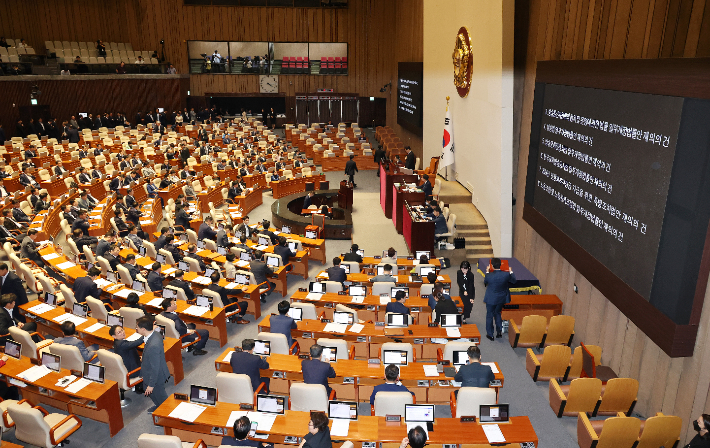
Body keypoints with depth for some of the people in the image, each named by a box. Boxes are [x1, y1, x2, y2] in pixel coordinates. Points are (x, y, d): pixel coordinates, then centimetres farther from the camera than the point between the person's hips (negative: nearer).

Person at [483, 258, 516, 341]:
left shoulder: (489, 275, -25)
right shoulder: (506, 274, -19)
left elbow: (485, 282, -1)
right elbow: (513, 280, 2)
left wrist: (487, 272, 10)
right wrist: (511, 272, 18)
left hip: (491, 299, -3)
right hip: (501, 299, 3)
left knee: (489, 316, 14)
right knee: (498, 313, 25)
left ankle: (490, 335, 23)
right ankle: (499, 332, 30)